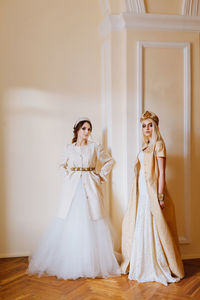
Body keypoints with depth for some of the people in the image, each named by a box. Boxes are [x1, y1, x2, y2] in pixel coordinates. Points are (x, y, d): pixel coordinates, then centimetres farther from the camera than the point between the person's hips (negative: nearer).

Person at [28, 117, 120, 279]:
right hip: (73, 186, 2)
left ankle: (93, 264, 10)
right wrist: (70, 174, 10)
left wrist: (101, 175, 4)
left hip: (90, 187, -2)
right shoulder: (69, 148, 9)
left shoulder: (95, 147, 3)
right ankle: (68, 264, 12)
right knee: (70, 224, 0)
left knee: (91, 223, -3)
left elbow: (109, 161, 12)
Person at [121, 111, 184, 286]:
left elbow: (162, 173, -13)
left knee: (153, 229, -3)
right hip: (142, 192, 8)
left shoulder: (158, 145, -7)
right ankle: (142, 266, 26)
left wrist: (160, 196, -18)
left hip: (152, 192, -8)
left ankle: (160, 268, 11)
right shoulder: (145, 147, 15)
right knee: (140, 228, 12)